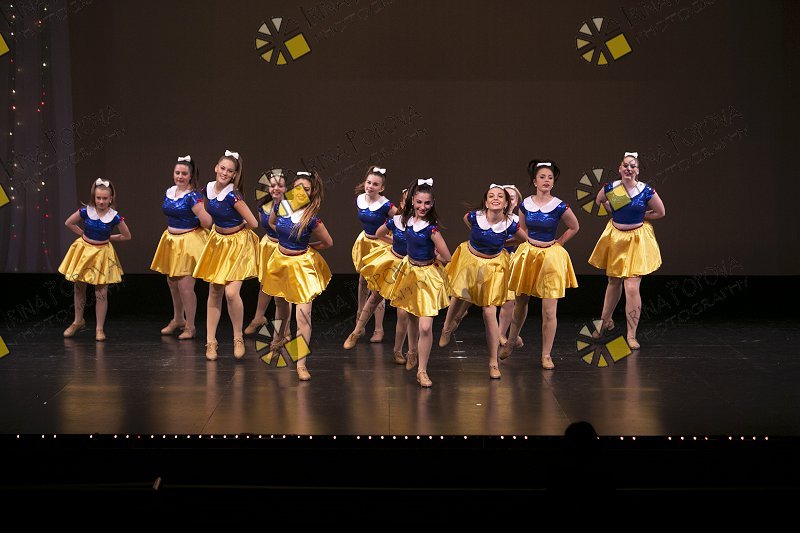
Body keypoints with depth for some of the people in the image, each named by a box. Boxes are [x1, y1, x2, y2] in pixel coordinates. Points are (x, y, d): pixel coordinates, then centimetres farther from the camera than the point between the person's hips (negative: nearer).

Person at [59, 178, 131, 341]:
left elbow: (127, 236, -2)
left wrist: (108, 238, -1)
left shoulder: (115, 217, -13)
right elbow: (69, 223, 5)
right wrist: (83, 234, 2)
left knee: (101, 293, -1)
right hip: (84, 250, 2)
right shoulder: (86, 211, -11)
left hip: (102, 253, -2)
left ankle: (100, 328, 10)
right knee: (78, 288, 11)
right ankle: (78, 321, 31)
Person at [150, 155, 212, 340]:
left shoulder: (193, 196, -17)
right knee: (172, 282, 17)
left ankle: (190, 327, 6)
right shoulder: (169, 192, 6)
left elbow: (206, 222, -23)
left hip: (189, 241, -8)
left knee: (185, 286, -7)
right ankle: (178, 320, 36)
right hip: (171, 240, 8)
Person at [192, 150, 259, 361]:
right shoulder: (209, 188, -3)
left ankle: (238, 339, 3)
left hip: (237, 244, -6)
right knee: (214, 292, 7)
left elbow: (253, 223, -21)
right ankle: (210, 341, 13)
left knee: (231, 292, -16)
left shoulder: (232, 195, -22)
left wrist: (238, 226, -2)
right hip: (217, 241, 6)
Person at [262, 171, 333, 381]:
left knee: (303, 313, -12)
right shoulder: (280, 207, -9)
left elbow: (328, 242, -9)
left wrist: (307, 247, -1)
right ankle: (280, 336, 56)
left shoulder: (312, 219, -20)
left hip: (301, 265, -5)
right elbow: (271, 223, 14)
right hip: (281, 260, 5)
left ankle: (301, 363, -10)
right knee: (281, 303, 27)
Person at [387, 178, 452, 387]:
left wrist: (433, 259, -3)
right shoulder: (408, 219, -5)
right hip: (410, 271, 6)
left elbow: (446, 257, -23)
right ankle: (413, 355, 45)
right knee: (412, 320, 23)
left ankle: (422, 371, 1)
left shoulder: (432, 227, -23)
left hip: (428, 276, -6)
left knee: (425, 327, -11)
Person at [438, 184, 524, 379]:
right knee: (458, 298, 24)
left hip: (493, 266, -2)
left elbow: (525, 239, -3)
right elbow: (466, 219, 4)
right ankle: (446, 330, 57)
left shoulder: (511, 224, -24)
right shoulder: (474, 216, -23)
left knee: (489, 314, -8)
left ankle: (493, 363, 0)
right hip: (469, 260, 2)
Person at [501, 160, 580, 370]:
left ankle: (546, 355, 5)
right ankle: (511, 342, 36)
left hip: (550, 256, -3)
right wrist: (528, 244, 9)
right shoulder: (525, 204, -1)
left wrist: (557, 243, 2)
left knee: (549, 310, -5)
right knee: (520, 302, 15)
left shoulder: (559, 206, -10)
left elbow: (574, 227, 6)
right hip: (528, 254, 3)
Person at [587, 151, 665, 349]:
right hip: (615, 237, 3)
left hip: (637, 240, -3)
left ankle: (631, 335, -3)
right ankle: (606, 321, 40)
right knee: (613, 282, 19)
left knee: (632, 286, -10)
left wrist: (639, 216, -1)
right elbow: (598, 201, 16)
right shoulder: (609, 188, -6)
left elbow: (660, 212, -1)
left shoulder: (646, 191, -13)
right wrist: (614, 212, 6)